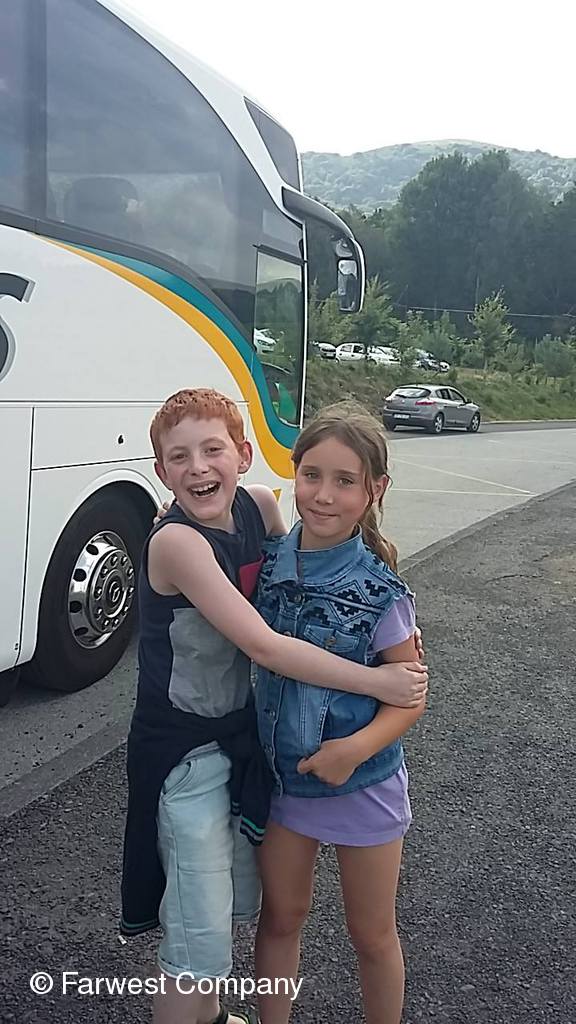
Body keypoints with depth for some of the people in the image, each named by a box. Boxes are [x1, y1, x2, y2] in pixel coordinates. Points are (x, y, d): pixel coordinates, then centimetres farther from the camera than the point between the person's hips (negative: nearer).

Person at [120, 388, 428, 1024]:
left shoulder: (260, 507, -7)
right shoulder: (176, 541, -27)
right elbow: (263, 646, -29)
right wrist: (375, 681, -24)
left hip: (242, 733, 7)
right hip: (185, 753, -7)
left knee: (237, 901, 24)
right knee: (200, 934, 1)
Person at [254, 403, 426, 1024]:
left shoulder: (381, 593, -20)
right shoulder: (268, 561, -9)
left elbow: (411, 697, -14)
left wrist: (358, 747, -28)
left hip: (361, 784, -3)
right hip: (280, 774, 3)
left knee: (372, 934, 17)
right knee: (281, 916, 21)